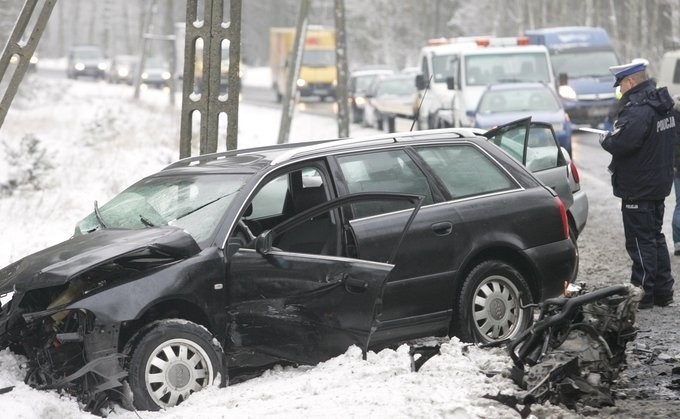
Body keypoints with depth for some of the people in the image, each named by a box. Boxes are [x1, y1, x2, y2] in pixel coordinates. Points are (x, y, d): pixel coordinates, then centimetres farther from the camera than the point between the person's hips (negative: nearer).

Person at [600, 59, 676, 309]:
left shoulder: (638, 110, -24)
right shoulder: (662, 105, 9)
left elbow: (620, 144, -32)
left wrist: (605, 140, -10)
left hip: (638, 189, -10)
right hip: (659, 183, 10)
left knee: (640, 241, -2)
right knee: (655, 237, 17)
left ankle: (642, 293, 3)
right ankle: (663, 291, 23)